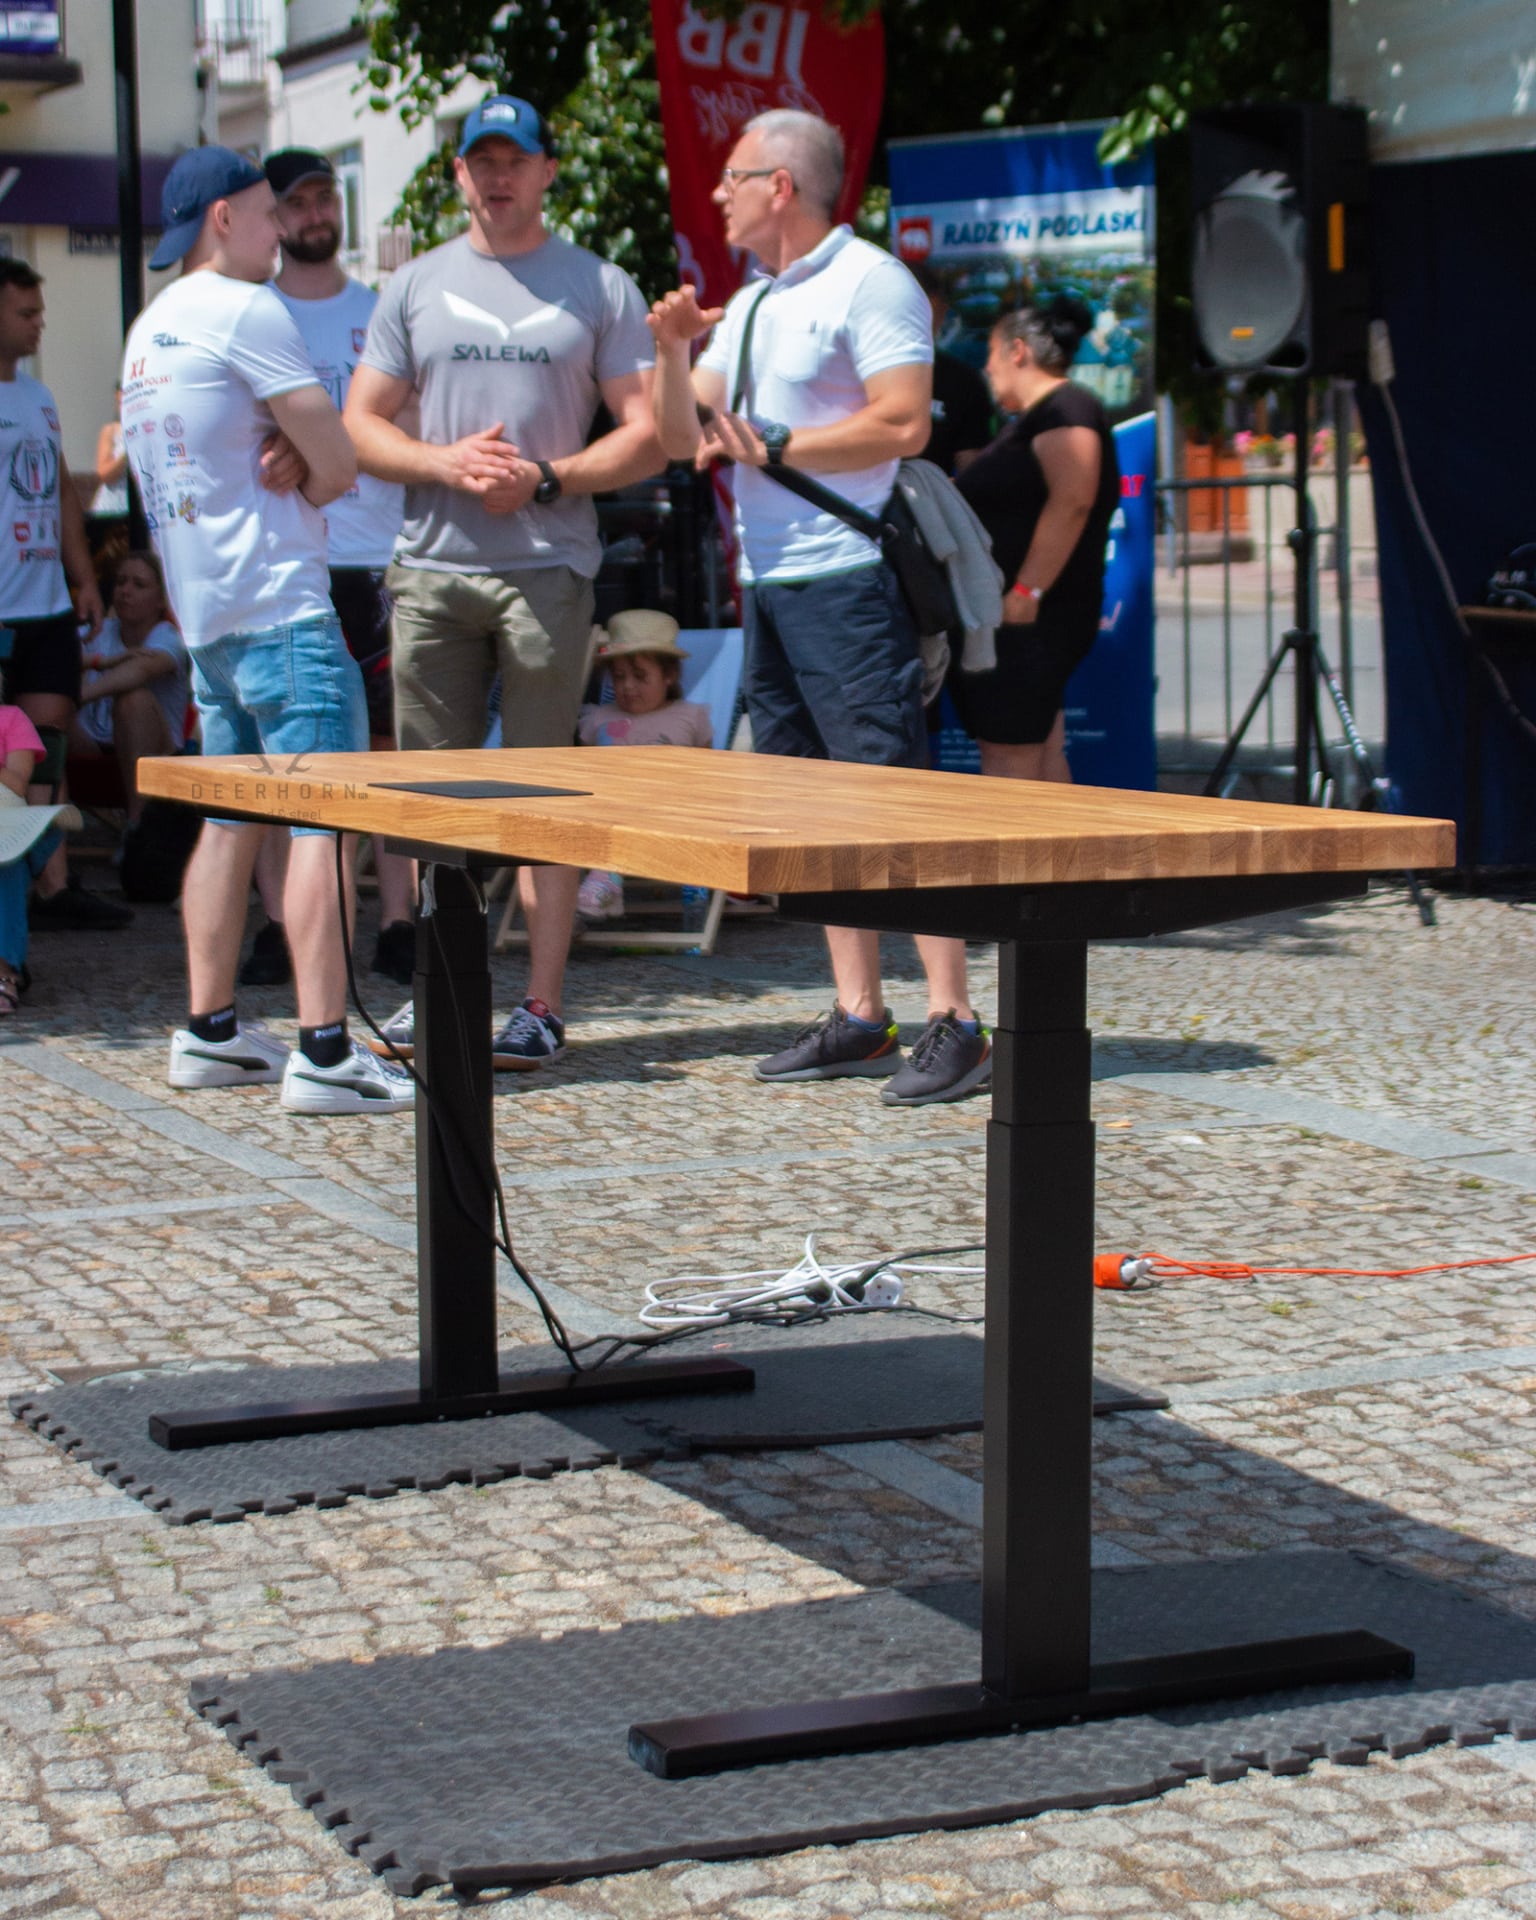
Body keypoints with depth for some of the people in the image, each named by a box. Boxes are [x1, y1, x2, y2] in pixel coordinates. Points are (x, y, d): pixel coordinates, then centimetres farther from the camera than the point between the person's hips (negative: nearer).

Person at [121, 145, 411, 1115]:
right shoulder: (245, 310, -10)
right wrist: (305, 474, 10)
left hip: (205, 611, 10)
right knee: (324, 818, -12)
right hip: (279, 604, -10)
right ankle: (324, 1051, -17)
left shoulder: (150, 327, 18)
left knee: (232, 817, 15)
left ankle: (211, 1031, 18)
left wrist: (284, 457, -1)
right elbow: (340, 463, -11)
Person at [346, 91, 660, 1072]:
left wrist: (547, 478, -12)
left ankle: (544, 1006, 1)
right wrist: (446, 461, -8)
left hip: (547, 569, -3)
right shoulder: (416, 287, 13)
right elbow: (361, 427, 10)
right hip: (433, 565, 3)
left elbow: (646, 436, 2)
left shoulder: (600, 288, 7)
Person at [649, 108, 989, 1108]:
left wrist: (772, 448, -12)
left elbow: (903, 424, -17)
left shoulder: (869, 282, -6)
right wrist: (673, 351, 3)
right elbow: (683, 437, 20)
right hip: (767, 581, 9)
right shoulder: (751, 303, 20)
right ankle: (859, 1015, 13)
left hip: (846, 580, -9)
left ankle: (954, 1020, -11)